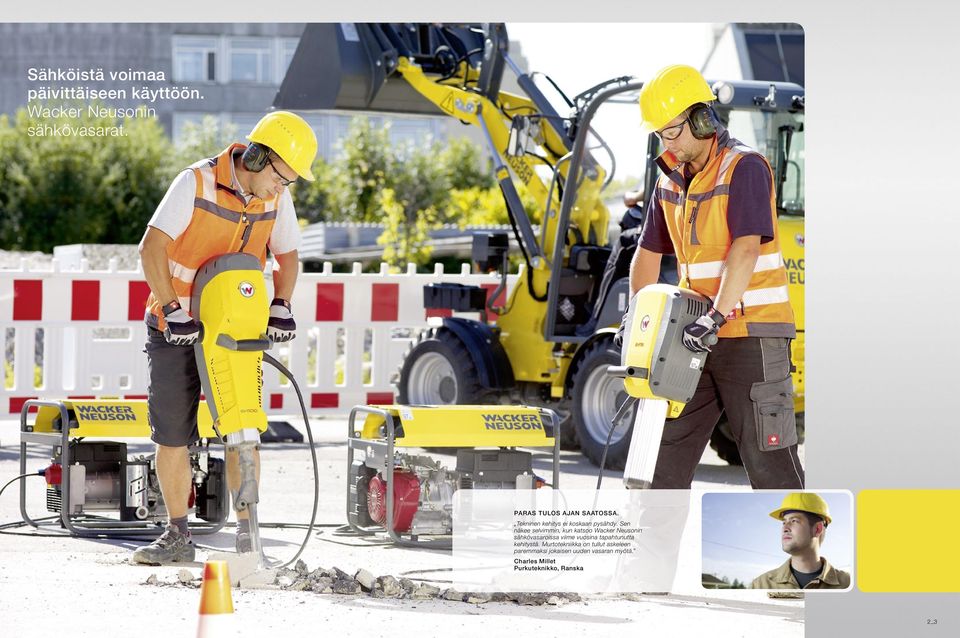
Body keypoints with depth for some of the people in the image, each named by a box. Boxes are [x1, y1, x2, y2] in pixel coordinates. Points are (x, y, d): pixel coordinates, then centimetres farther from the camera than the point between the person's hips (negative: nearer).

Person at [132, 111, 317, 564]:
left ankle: (246, 534, 3)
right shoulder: (196, 183, -17)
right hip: (178, 327, -3)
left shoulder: (276, 198, -3)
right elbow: (152, 247, -19)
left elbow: (287, 255, 11)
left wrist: (281, 307, -5)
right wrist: (172, 310, -23)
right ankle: (177, 537, 9)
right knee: (171, 433, 0)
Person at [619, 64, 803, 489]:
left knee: (768, 458, -8)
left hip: (752, 336, -8)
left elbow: (746, 248, -24)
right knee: (668, 448, 7)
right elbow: (648, 252, 21)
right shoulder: (672, 180, 12)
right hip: (698, 341, 8)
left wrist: (717, 315, -33)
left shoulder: (744, 168, -12)